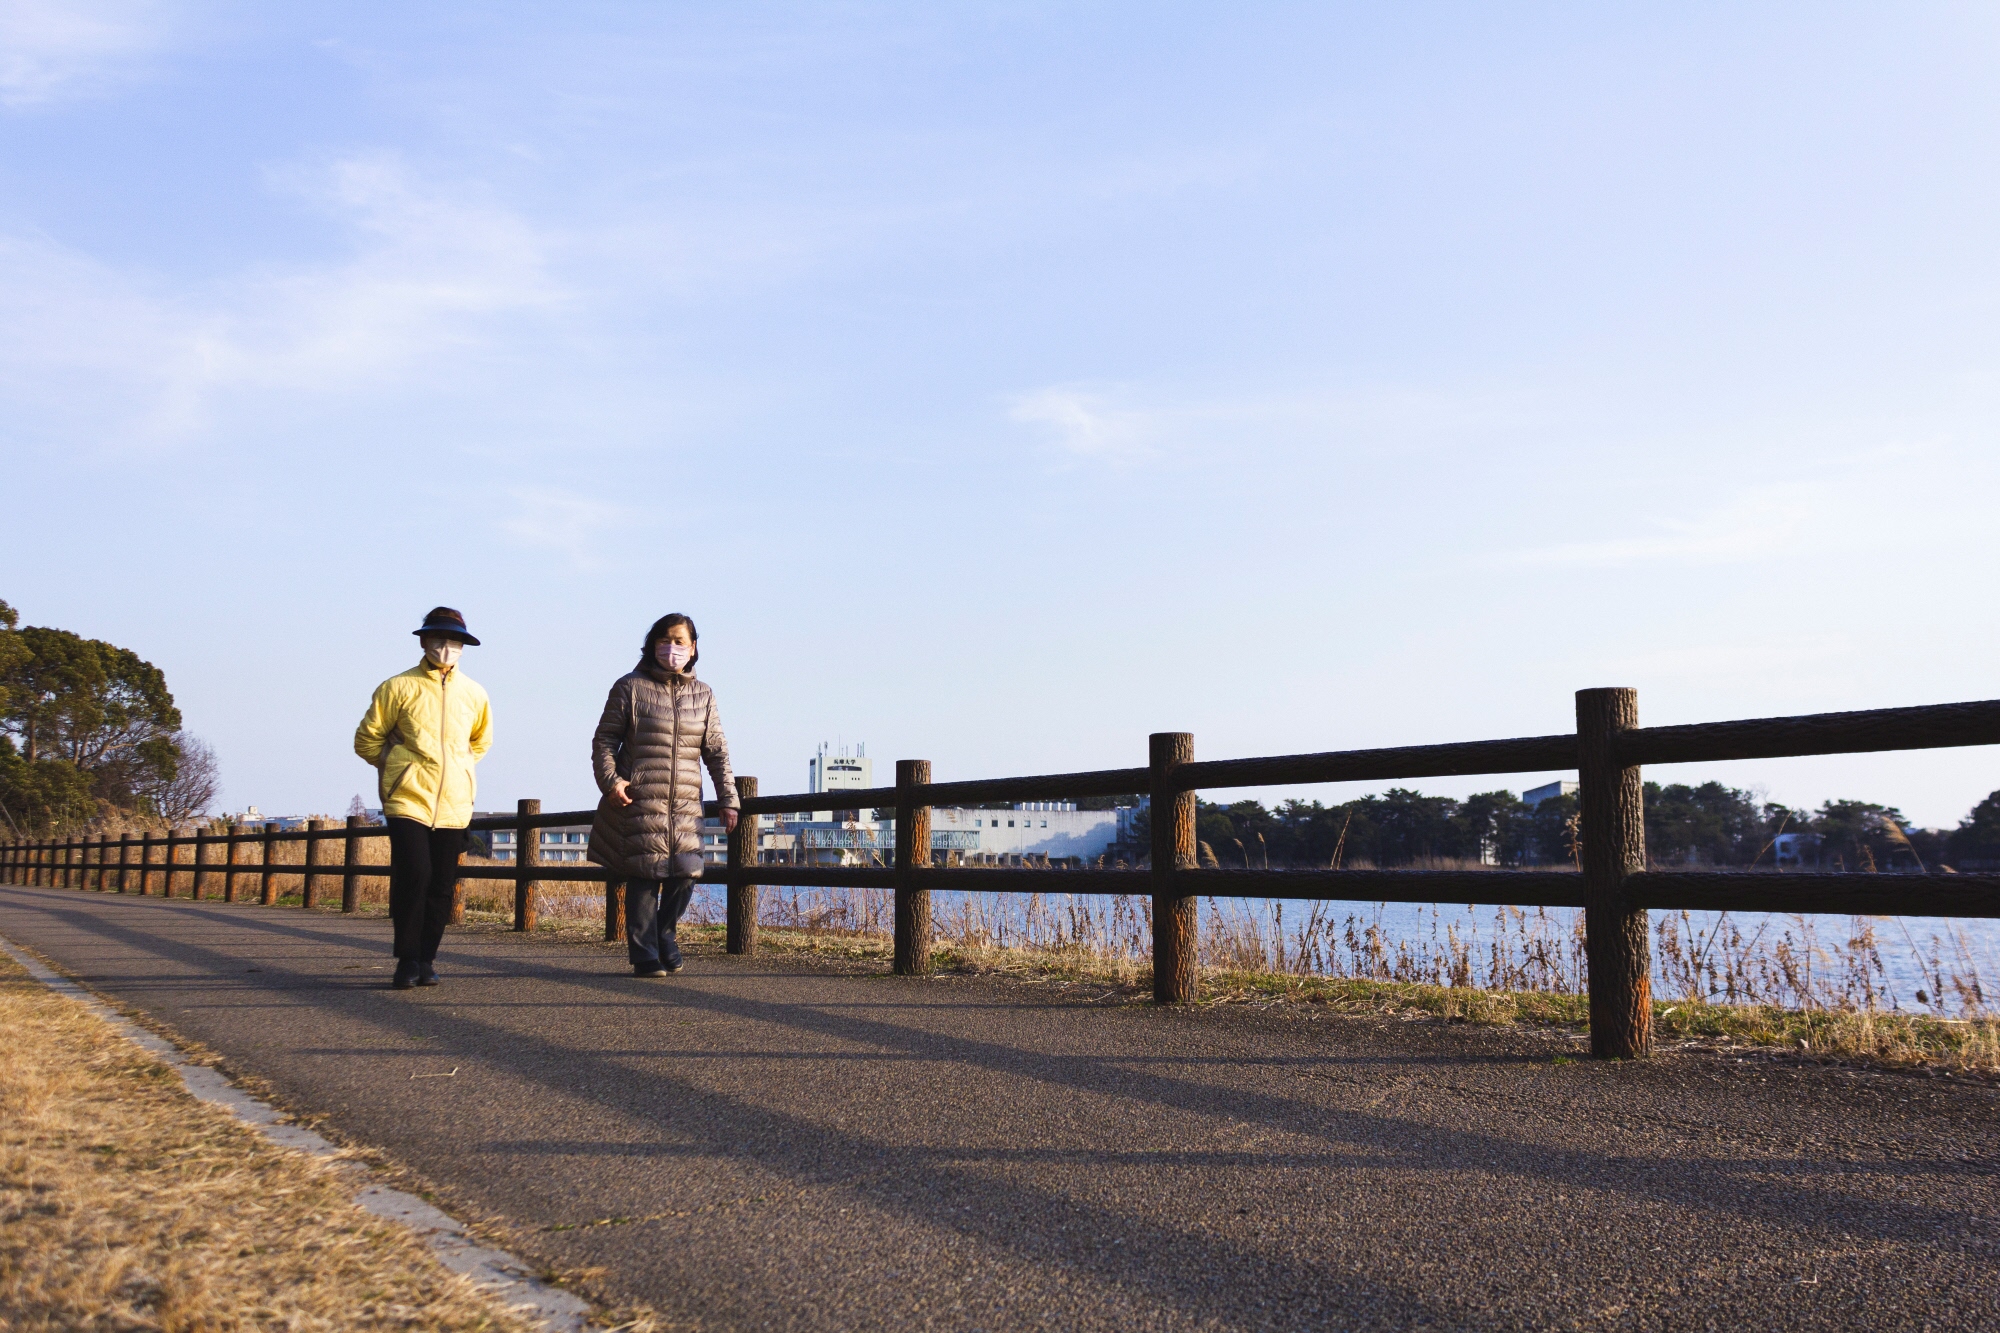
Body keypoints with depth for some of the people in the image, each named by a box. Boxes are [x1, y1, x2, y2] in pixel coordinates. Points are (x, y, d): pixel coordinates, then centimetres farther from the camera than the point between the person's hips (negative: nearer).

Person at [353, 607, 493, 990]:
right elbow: (366, 739, 7)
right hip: (408, 800, -3)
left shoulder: (474, 694, 8)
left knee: (442, 885, 4)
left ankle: (426, 959, 16)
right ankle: (407, 959, -1)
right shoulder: (399, 687, -1)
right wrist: (397, 767, 5)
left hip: (453, 805, 3)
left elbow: (482, 740, 26)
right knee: (414, 875, -15)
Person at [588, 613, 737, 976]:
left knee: (685, 873, -5)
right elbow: (604, 739, 3)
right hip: (639, 804, -3)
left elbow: (716, 751, 12)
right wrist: (610, 780, -12)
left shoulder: (703, 695, 12)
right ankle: (645, 956, 9)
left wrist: (728, 799, 6)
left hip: (685, 806, 3)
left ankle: (664, 934, 22)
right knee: (644, 878, -3)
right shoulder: (630, 687, 2)